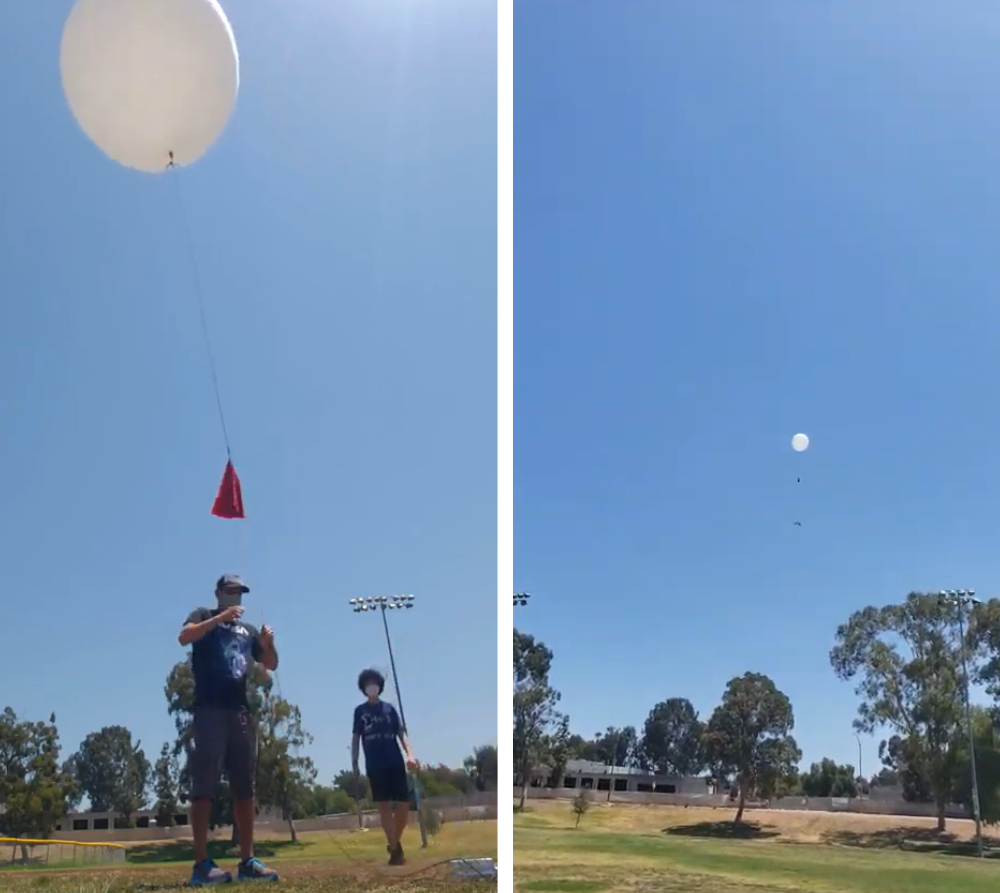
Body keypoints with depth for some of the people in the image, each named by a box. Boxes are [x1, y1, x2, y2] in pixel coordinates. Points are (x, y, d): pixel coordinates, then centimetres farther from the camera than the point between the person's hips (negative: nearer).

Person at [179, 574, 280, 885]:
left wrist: (269, 642, -1)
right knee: (204, 785, -11)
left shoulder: (248, 630, 23)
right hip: (210, 709, -6)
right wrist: (221, 617, -19)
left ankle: (247, 861, 7)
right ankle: (202, 864, -13)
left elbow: (271, 664, 19)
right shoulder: (204, 616, 9)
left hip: (241, 711, 6)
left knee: (244, 788, 5)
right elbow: (184, 637, -12)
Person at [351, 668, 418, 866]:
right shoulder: (360, 711, 11)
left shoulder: (389, 709, 13)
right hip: (375, 766, -1)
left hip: (395, 762, 1)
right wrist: (354, 762, -1)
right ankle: (394, 848, -2)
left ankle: (396, 842, 17)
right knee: (384, 806, -5)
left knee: (403, 804, -3)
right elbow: (356, 738, 9)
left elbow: (401, 733, 8)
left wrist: (409, 754, -6)